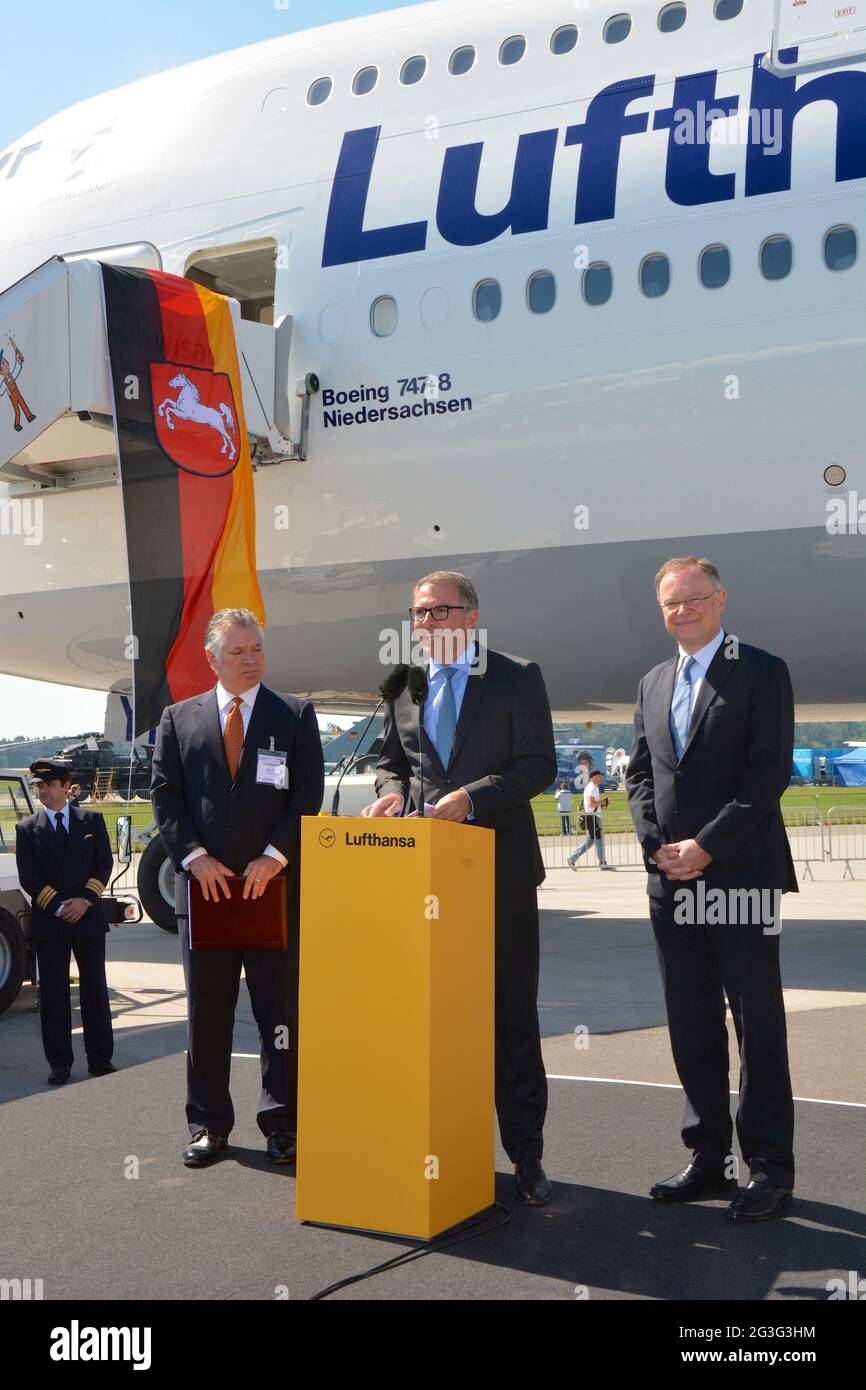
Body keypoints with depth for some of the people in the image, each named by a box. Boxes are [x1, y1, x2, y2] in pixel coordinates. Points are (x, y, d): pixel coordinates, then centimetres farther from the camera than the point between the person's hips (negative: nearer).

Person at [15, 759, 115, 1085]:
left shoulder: (92, 820, 6)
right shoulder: (27, 829, 5)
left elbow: (105, 862, 3)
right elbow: (27, 877, 0)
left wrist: (85, 900, -10)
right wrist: (58, 907, -11)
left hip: (89, 918, 0)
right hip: (48, 922, 0)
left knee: (95, 990, 5)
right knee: (53, 994, 2)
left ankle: (100, 1059, 13)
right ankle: (60, 1064, 8)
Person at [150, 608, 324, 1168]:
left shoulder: (296, 715, 6)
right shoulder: (178, 718, 10)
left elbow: (308, 795, -1)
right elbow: (166, 796, 4)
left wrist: (274, 856, -12)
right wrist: (194, 856, -9)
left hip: (275, 884, -1)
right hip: (204, 884, 2)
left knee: (281, 1012, 3)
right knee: (207, 1013, 8)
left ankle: (282, 1126, 13)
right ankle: (209, 1125, 19)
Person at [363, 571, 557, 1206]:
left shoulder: (517, 678, -1)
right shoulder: (403, 686, 11)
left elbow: (539, 764, -8)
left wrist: (471, 796, -21)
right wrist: (393, 790, -4)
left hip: (500, 868, -4)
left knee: (512, 1015, 3)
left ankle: (526, 1153, 12)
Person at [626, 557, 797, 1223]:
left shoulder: (762, 672, -2)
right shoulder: (653, 683, 16)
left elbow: (770, 772, -11)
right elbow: (640, 774, 15)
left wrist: (707, 846, -15)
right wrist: (659, 846, -2)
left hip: (740, 876, -6)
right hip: (672, 879, 6)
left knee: (758, 1024, 0)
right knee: (692, 1026, 10)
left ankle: (771, 1167, 9)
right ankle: (709, 1157, 20)